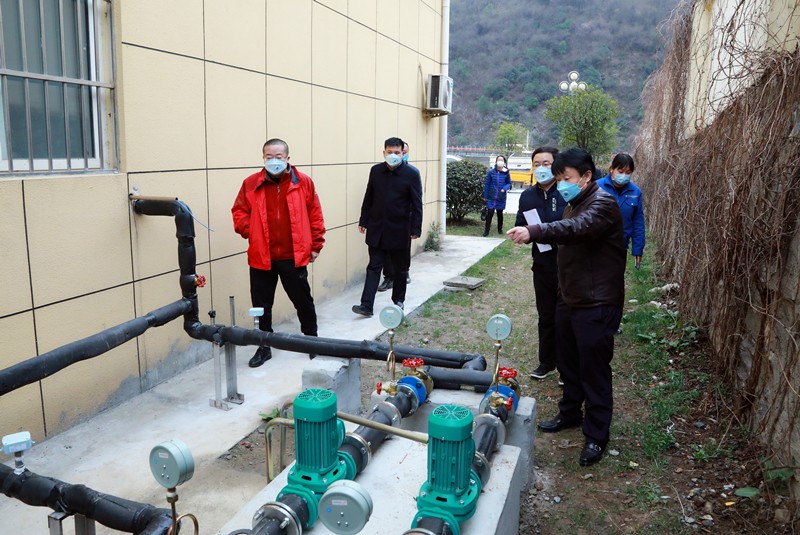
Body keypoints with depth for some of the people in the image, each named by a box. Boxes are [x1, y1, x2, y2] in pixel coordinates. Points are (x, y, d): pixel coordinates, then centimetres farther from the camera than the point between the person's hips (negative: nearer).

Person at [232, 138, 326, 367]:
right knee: (262, 304, 11)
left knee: (303, 301, 12)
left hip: (294, 256, -1)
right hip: (261, 257, 1)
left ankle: (312, 340, 33)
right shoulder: (251, 184, 0)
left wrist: (316, 245, 3)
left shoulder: (303, 182, -2)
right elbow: (239, 212, 7)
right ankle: (264, 347, 28)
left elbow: (315, 216, 2)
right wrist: (250, 232, -9)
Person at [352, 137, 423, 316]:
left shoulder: (412, 173, -8)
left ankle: (398, 300, 29)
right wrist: (363, 221, 9)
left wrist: (416, 228, -10)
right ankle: (366, 305, 0)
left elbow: (417, 204, -7)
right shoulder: (376, 170, 2)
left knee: (400, 268, 12)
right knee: (374, 267, 1)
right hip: (377, 228, 2)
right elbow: (368, 198, 9)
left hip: (400, 230, -2)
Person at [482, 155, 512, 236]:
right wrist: (485, 196, 1)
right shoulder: (491, 172, -4)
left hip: (501, 197, 1)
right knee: (490, 212, -9)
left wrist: (504, 188, -12)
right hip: (491, 197, -1)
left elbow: (509, 183, 9)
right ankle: (487, 230, 0)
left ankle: (500, 229, 29)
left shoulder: (506, 173, -1)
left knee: (500, 213, 13)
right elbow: (486, 184, 1)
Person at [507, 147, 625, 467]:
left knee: (594, 369, 0)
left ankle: (596, 435, 13)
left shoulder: (602, 203, -17)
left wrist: (534, 232, -50)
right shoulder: (576, 203, 14)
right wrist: (536, 236, 3)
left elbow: (577, 229, -38)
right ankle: (570, 413, 38)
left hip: (597, 304, -9)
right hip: (569, 298, 9)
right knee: (568, 362, 20)